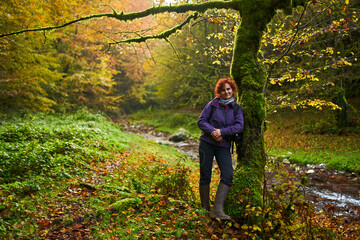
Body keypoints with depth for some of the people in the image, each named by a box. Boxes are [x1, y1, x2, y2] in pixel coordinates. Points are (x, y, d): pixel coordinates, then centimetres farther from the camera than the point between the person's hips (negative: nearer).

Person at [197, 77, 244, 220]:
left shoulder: (236, 108, 8)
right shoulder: (212, 105, 1)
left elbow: (239, 126, -5)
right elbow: (201, 121, -1)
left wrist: (221, 131, -16)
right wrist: (213, 131, -17)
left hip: (224, 146, 2)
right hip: (207, 143, -2)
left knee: (228, 175, -13)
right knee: (205, 175, 2)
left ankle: (217, 210, -12)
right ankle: (204, 208, 18)